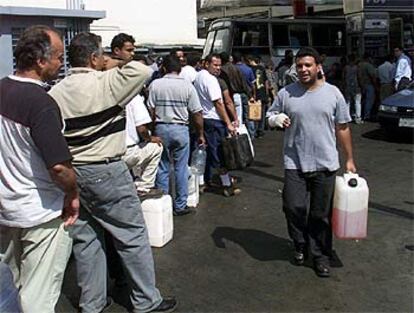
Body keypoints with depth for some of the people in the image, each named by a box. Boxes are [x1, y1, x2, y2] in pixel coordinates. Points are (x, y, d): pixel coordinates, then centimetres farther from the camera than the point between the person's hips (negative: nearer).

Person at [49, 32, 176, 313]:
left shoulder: (55, 93, 4)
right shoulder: (105, 82, -14)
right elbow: (142, 70, -14)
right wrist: (117, 65, 3)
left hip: (71, 173, 7)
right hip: (105, 172, -6)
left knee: (86, 238, 15)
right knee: (133, 236, 6)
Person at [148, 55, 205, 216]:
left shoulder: (155, 85, -3)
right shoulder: (187, 86, -3)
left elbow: (151, 111, -5)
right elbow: (197, 114, -4)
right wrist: (200, 134, 6)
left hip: (161, 128, 1)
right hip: (181, 129, -1)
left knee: (162, 168, 11)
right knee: (181, 168, 8)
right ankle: (180, 205, 14)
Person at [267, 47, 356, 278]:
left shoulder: (333, 93, 2)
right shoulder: (286, 94, 1)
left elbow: (342, 128, 6)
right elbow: (270, 116, 11)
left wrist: (349, 159, 6)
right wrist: (276, 119, -14)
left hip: (325, 165, 0)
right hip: (295, 164, 0)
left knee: (321, 214, 8)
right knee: (294, 208, 0)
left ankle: (321, 255, 25)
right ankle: (301, 245, 27)